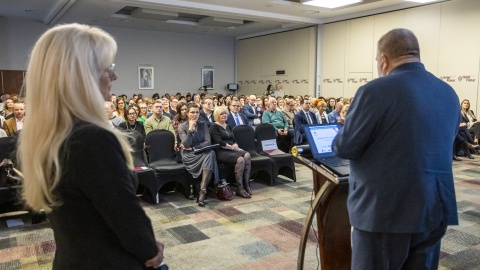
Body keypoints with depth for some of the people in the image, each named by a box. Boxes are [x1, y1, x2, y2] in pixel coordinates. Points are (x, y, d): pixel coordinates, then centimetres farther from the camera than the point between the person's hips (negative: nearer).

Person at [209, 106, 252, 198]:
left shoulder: (228, 126, 25)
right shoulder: (214, 127, 1)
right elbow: (219, 142, -11)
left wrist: (236, 146, -3)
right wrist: (232, 147, -9)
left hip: (232, 150, 7)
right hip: (221, 152, -6)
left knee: (247, 155, -25)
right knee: (240, 159, -33)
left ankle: (246, 186, -27)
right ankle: (239, 189, -27)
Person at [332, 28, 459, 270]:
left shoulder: (376, 91, -16)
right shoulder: (449, 94, 6)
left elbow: (343, 148, -11)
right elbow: (439, 148, 16)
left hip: (385, 211, -6)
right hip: (435, 210, 7)